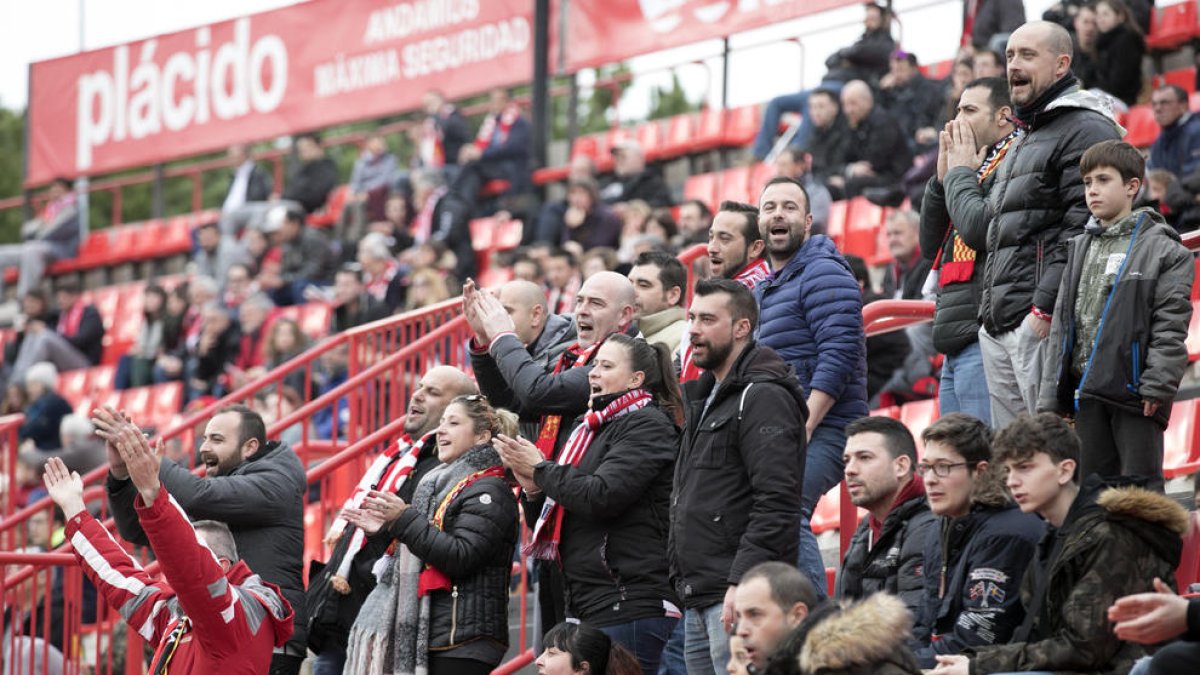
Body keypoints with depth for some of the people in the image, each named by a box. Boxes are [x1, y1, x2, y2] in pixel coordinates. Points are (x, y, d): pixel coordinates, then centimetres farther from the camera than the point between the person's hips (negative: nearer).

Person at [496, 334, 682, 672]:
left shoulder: (647, 425, -6)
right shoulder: (594, 427, 22)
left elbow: (602, 496, -18)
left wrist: (541, 469, -5)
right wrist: (534, 490, 3)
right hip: (589, 604, 9)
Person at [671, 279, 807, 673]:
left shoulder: (762, 397, -10)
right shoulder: (705, 398, 22)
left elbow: (777, 504, -20)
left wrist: (741, 583, -25)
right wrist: (685, 585, 19)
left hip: (738, 598, -10)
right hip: (698, 602, 10)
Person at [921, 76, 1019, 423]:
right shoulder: (982, 167, 23)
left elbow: (980, 228, -20)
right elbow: (931, 247, 21)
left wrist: (959, 172, -3)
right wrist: (943, 177, 10)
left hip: (984, 338, -10)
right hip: (956, 347, 10)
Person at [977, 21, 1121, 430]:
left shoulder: (1086, 130, -6)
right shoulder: (1024, 141, 26)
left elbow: (1083, 229, -16)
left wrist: (1047, 308, -22)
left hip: (1046, 323, -10)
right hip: (998, 327, 10)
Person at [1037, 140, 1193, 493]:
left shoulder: (1163, 249, -4)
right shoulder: (1081, 248, 15)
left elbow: (1171, 325, -9)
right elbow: (1063, 324, 16)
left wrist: (1157, 385, -17)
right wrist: (1052, 398, 12)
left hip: (1134, 390, -6)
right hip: (1089, 389, 6)